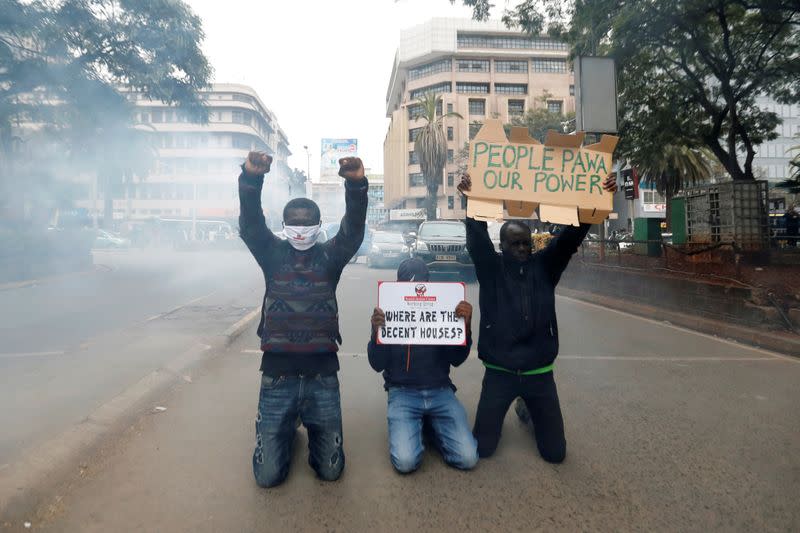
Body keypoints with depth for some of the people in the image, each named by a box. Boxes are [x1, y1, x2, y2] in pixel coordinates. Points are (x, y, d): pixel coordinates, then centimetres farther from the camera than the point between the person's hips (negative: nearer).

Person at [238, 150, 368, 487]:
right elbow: (250, 224, -11)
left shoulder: (330, 256, 3)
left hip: (322, 376, 0)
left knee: (330, 470, 7)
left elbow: (353, 229, -13)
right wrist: (251, 178, -29)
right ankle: (286, 429, 35)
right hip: (277, 375, 0)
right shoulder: (273, 254, 4)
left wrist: (357, 184, -30)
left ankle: (312, 426, 39)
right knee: (268, 475, 4)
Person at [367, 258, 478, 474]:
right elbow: (377, 365, -3)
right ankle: (417, 424, 11)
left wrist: (465, 325, -18)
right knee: (405, 461, -22)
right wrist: (376, 332, -21)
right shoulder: (389, 314, 1)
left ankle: (430, 424, 14)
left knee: (467, 458, -14)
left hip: (440, 391, 2)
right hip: (402, 393, -1)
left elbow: (457, 359, -2)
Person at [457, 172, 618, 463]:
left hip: (539, 373, 2)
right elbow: (477, 238, -19)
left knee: (555, 452, 10)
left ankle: (527, 410, 41)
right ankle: (497, 416, 37)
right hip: (499, 372, -1)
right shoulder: (491, 268, -4)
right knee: (482, 448, 4)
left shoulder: (544, 265, 1)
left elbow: (572, 234, -9)